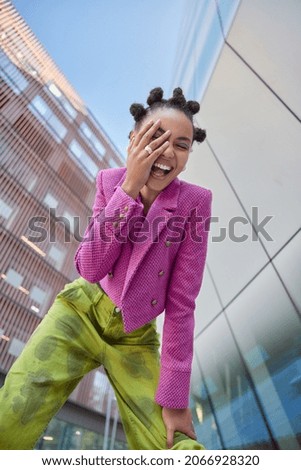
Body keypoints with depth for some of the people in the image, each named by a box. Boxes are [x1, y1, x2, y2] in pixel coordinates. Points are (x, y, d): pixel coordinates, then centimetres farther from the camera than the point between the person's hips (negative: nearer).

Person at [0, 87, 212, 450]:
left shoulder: (195, 201, -14)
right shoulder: (110, 180, -7)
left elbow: (181, 303, -14)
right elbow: (91, 269, -17)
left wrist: (174, 397, -10)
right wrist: (130, 186, -24)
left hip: (135, 338, 0)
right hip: (80, 312, 1)